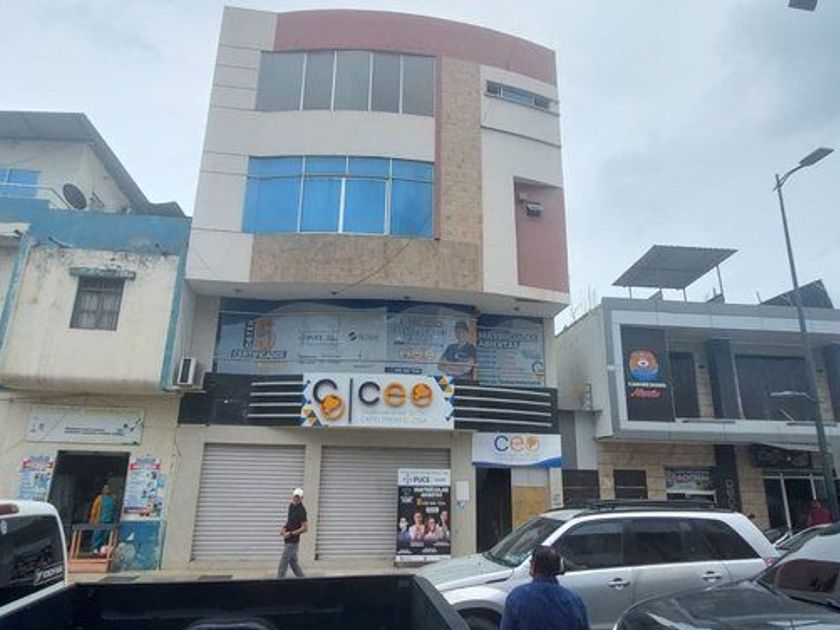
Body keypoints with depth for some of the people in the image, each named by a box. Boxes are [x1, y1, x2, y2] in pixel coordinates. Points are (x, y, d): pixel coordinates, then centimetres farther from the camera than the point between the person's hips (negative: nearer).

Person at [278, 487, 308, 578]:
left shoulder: (301, 510, -19)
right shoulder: (291, 506, 5)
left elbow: (305, 528, -19)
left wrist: (291, 534, -18)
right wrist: (284, 527, 2)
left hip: (293, 541, -9)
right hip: (288, 540, 9)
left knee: (283, 564, -2)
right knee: (293, 562, 18)